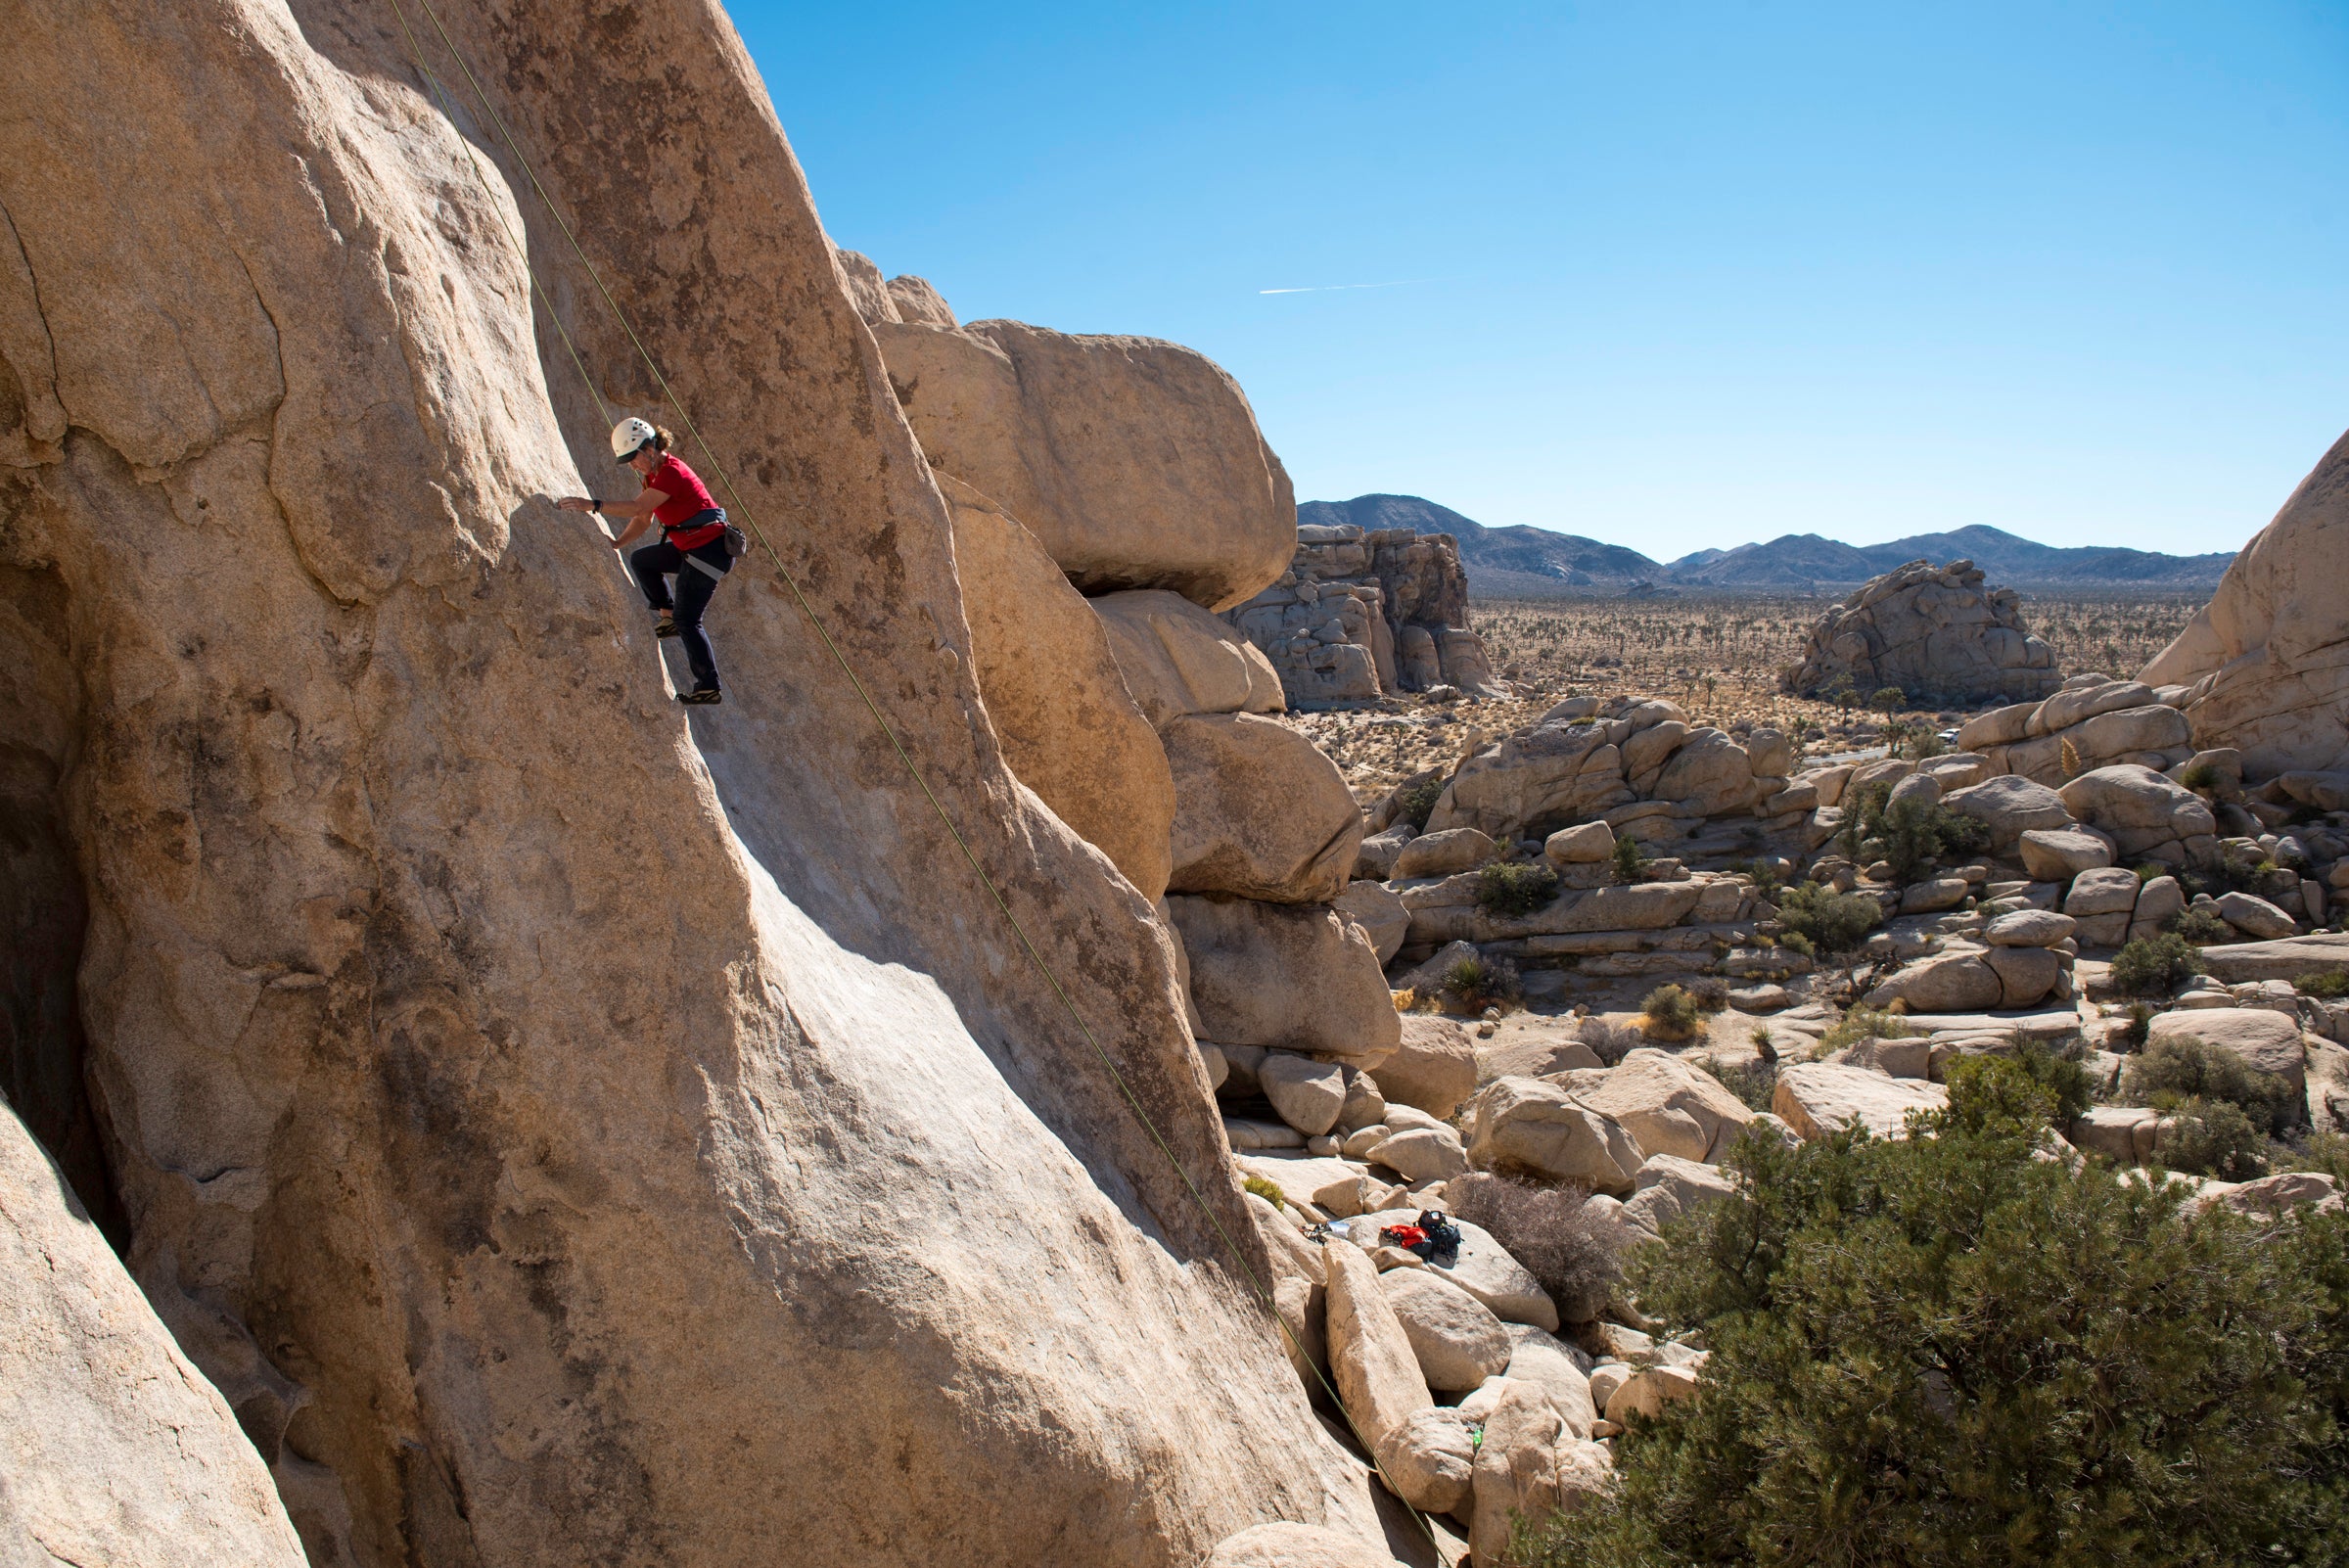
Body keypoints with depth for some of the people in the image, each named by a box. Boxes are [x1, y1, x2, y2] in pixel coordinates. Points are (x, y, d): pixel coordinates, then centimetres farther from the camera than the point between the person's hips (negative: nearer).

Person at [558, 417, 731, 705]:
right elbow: (644, 519, 13)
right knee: (641, 561, 20)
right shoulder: (654, 474, 12)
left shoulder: (672, 473, -19)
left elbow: (636, 508, -28)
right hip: (691, 548, 10)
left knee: (687, 620, -8)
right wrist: (617, 544, 0)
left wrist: (593, 504, -31)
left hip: (710, 549, -10)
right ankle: (667, 615, 19)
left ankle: (709, 688, -5)